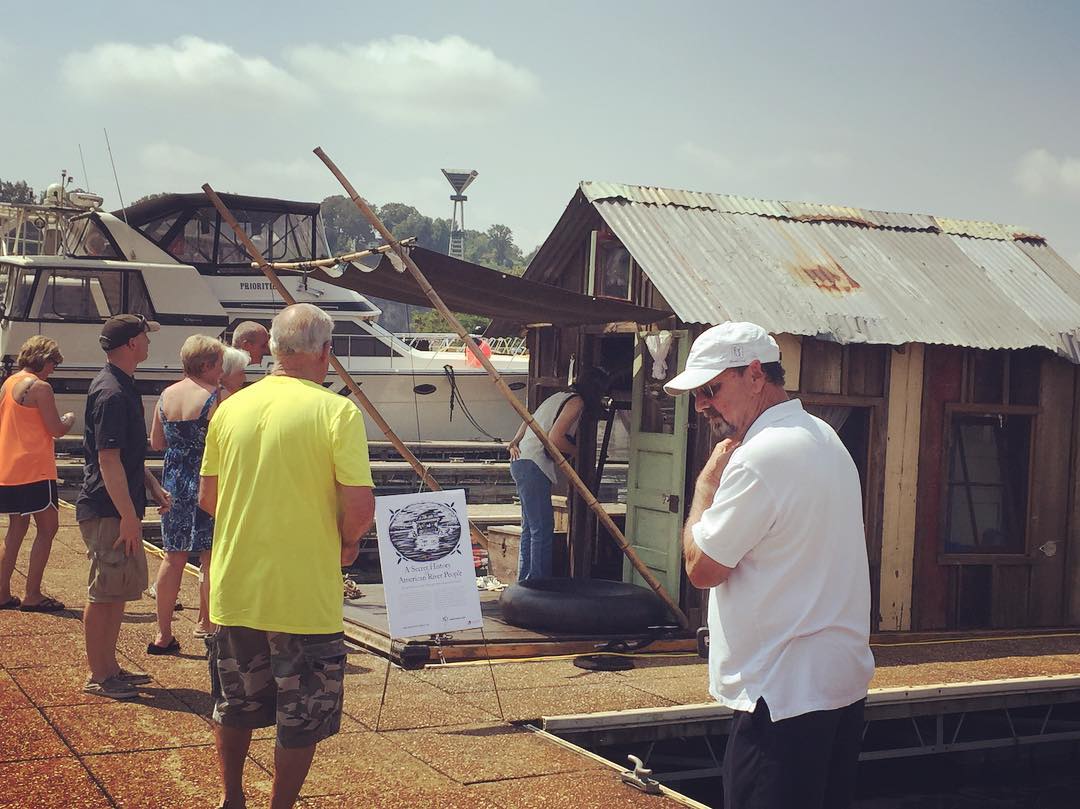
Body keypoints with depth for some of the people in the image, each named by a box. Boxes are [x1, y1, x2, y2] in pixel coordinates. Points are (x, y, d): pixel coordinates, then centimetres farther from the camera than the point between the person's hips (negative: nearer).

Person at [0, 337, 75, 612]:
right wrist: (69, 419, 8)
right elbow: (57, 429, -12)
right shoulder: (39, 386, -13)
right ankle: (32, 595, -1)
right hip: (34, 470, -9)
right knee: (47, 527, 0)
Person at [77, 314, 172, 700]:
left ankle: (109, 667, 25)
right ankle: (98, 676, 6)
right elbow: (108, 459, -23)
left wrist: (153, 487, 20)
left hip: (120, 509, 11)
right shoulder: (111, 393, -19)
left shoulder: (122, 387, 14)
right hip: (107, 512, -11)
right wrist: (128, 515, -23)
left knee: (120, 590, 16)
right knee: (104, 594, -2)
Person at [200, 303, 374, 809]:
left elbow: (207, 498, 8)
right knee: (301, 715, 11)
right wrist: (346, 542, 2)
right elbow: (360, 506, -18)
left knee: (234, 705, 23)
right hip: (304, 596, -5)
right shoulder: (337, 412, -13)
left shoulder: (231, 408, 2)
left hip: (233, 590, 5)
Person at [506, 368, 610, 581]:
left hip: (522, 461, 10)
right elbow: (555, 439, -18)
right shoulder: (576, 402, -9)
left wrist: (516, 441, 15)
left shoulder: (561, 396, 21)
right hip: (534, 466, -10)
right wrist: (576, 451, -2)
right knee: (542, 529, -10)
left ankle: (524, 581, 16)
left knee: (530, 528, 13)